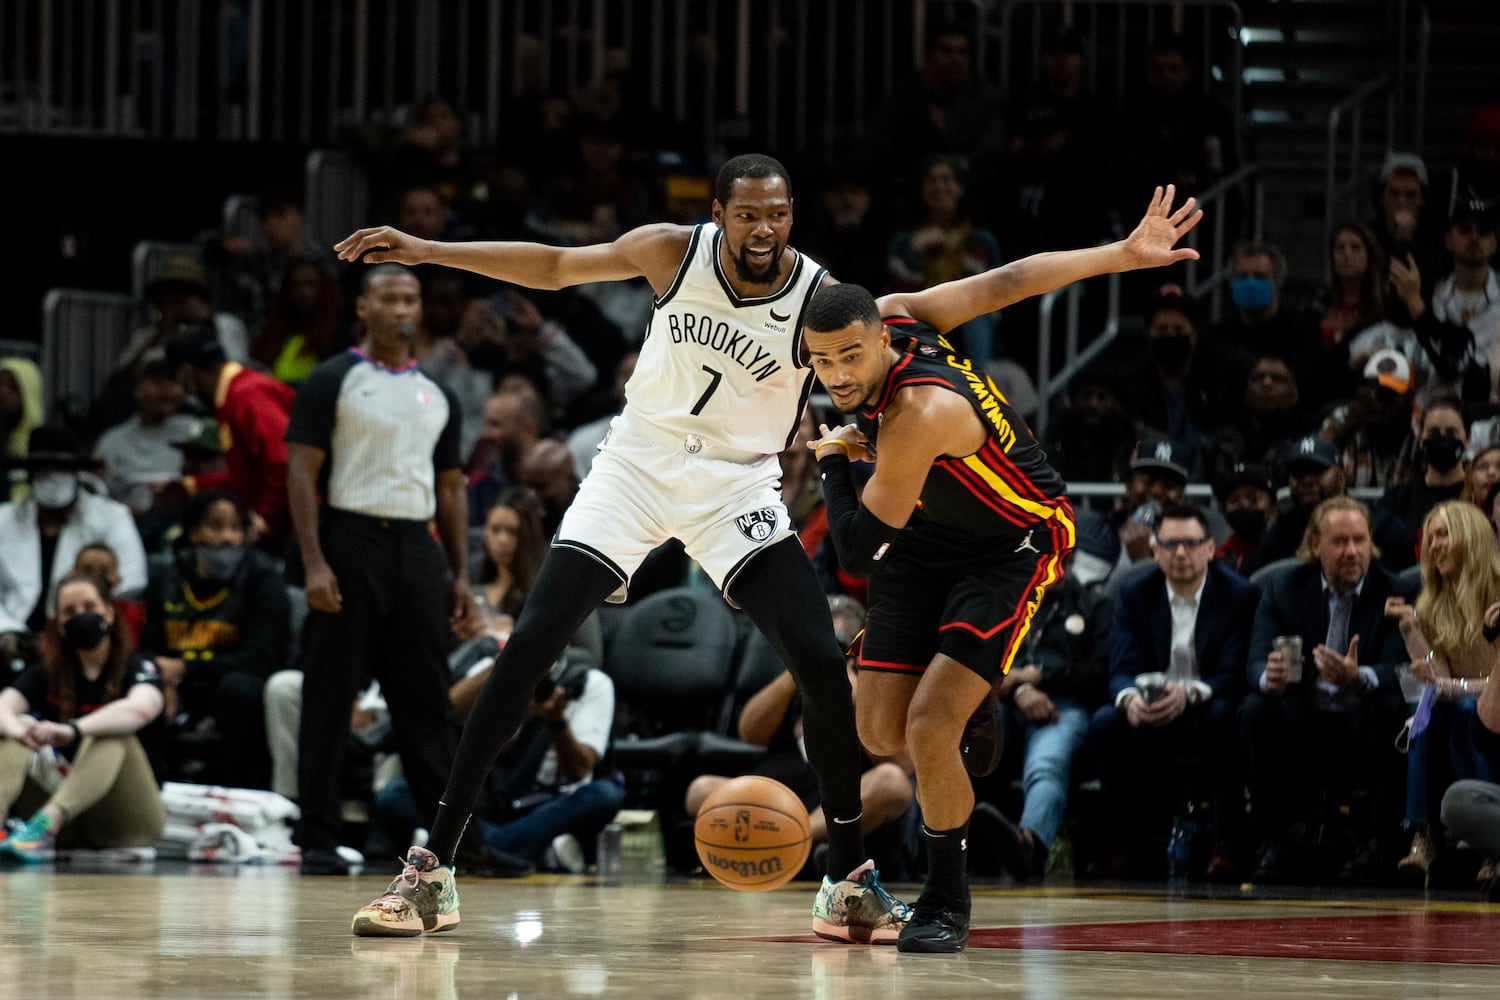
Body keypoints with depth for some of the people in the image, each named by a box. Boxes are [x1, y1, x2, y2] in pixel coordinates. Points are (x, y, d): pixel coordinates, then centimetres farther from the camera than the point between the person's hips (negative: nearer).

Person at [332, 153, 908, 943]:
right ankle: (431, 870, -7)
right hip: (638, 464, 1)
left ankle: (848, 878, 1)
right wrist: (426, 251, 1)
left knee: (821, 663, -16)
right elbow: (554, 267, 4)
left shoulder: (821, 299, -15)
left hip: (736, 485, 0)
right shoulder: (676, 253, -10)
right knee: (529, 646, -12)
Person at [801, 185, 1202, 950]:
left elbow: (856, 548, -28)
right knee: (881, 732, 2)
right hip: (930, 532, 8)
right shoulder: (893, 313, -17)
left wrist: (832, 461, -12)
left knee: (930, 728, -18)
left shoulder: (921, 417, -38)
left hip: (1013, 544, -8)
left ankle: (947, 900, 3)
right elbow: (1007, 283, -14)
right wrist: (1122, 257, -13)